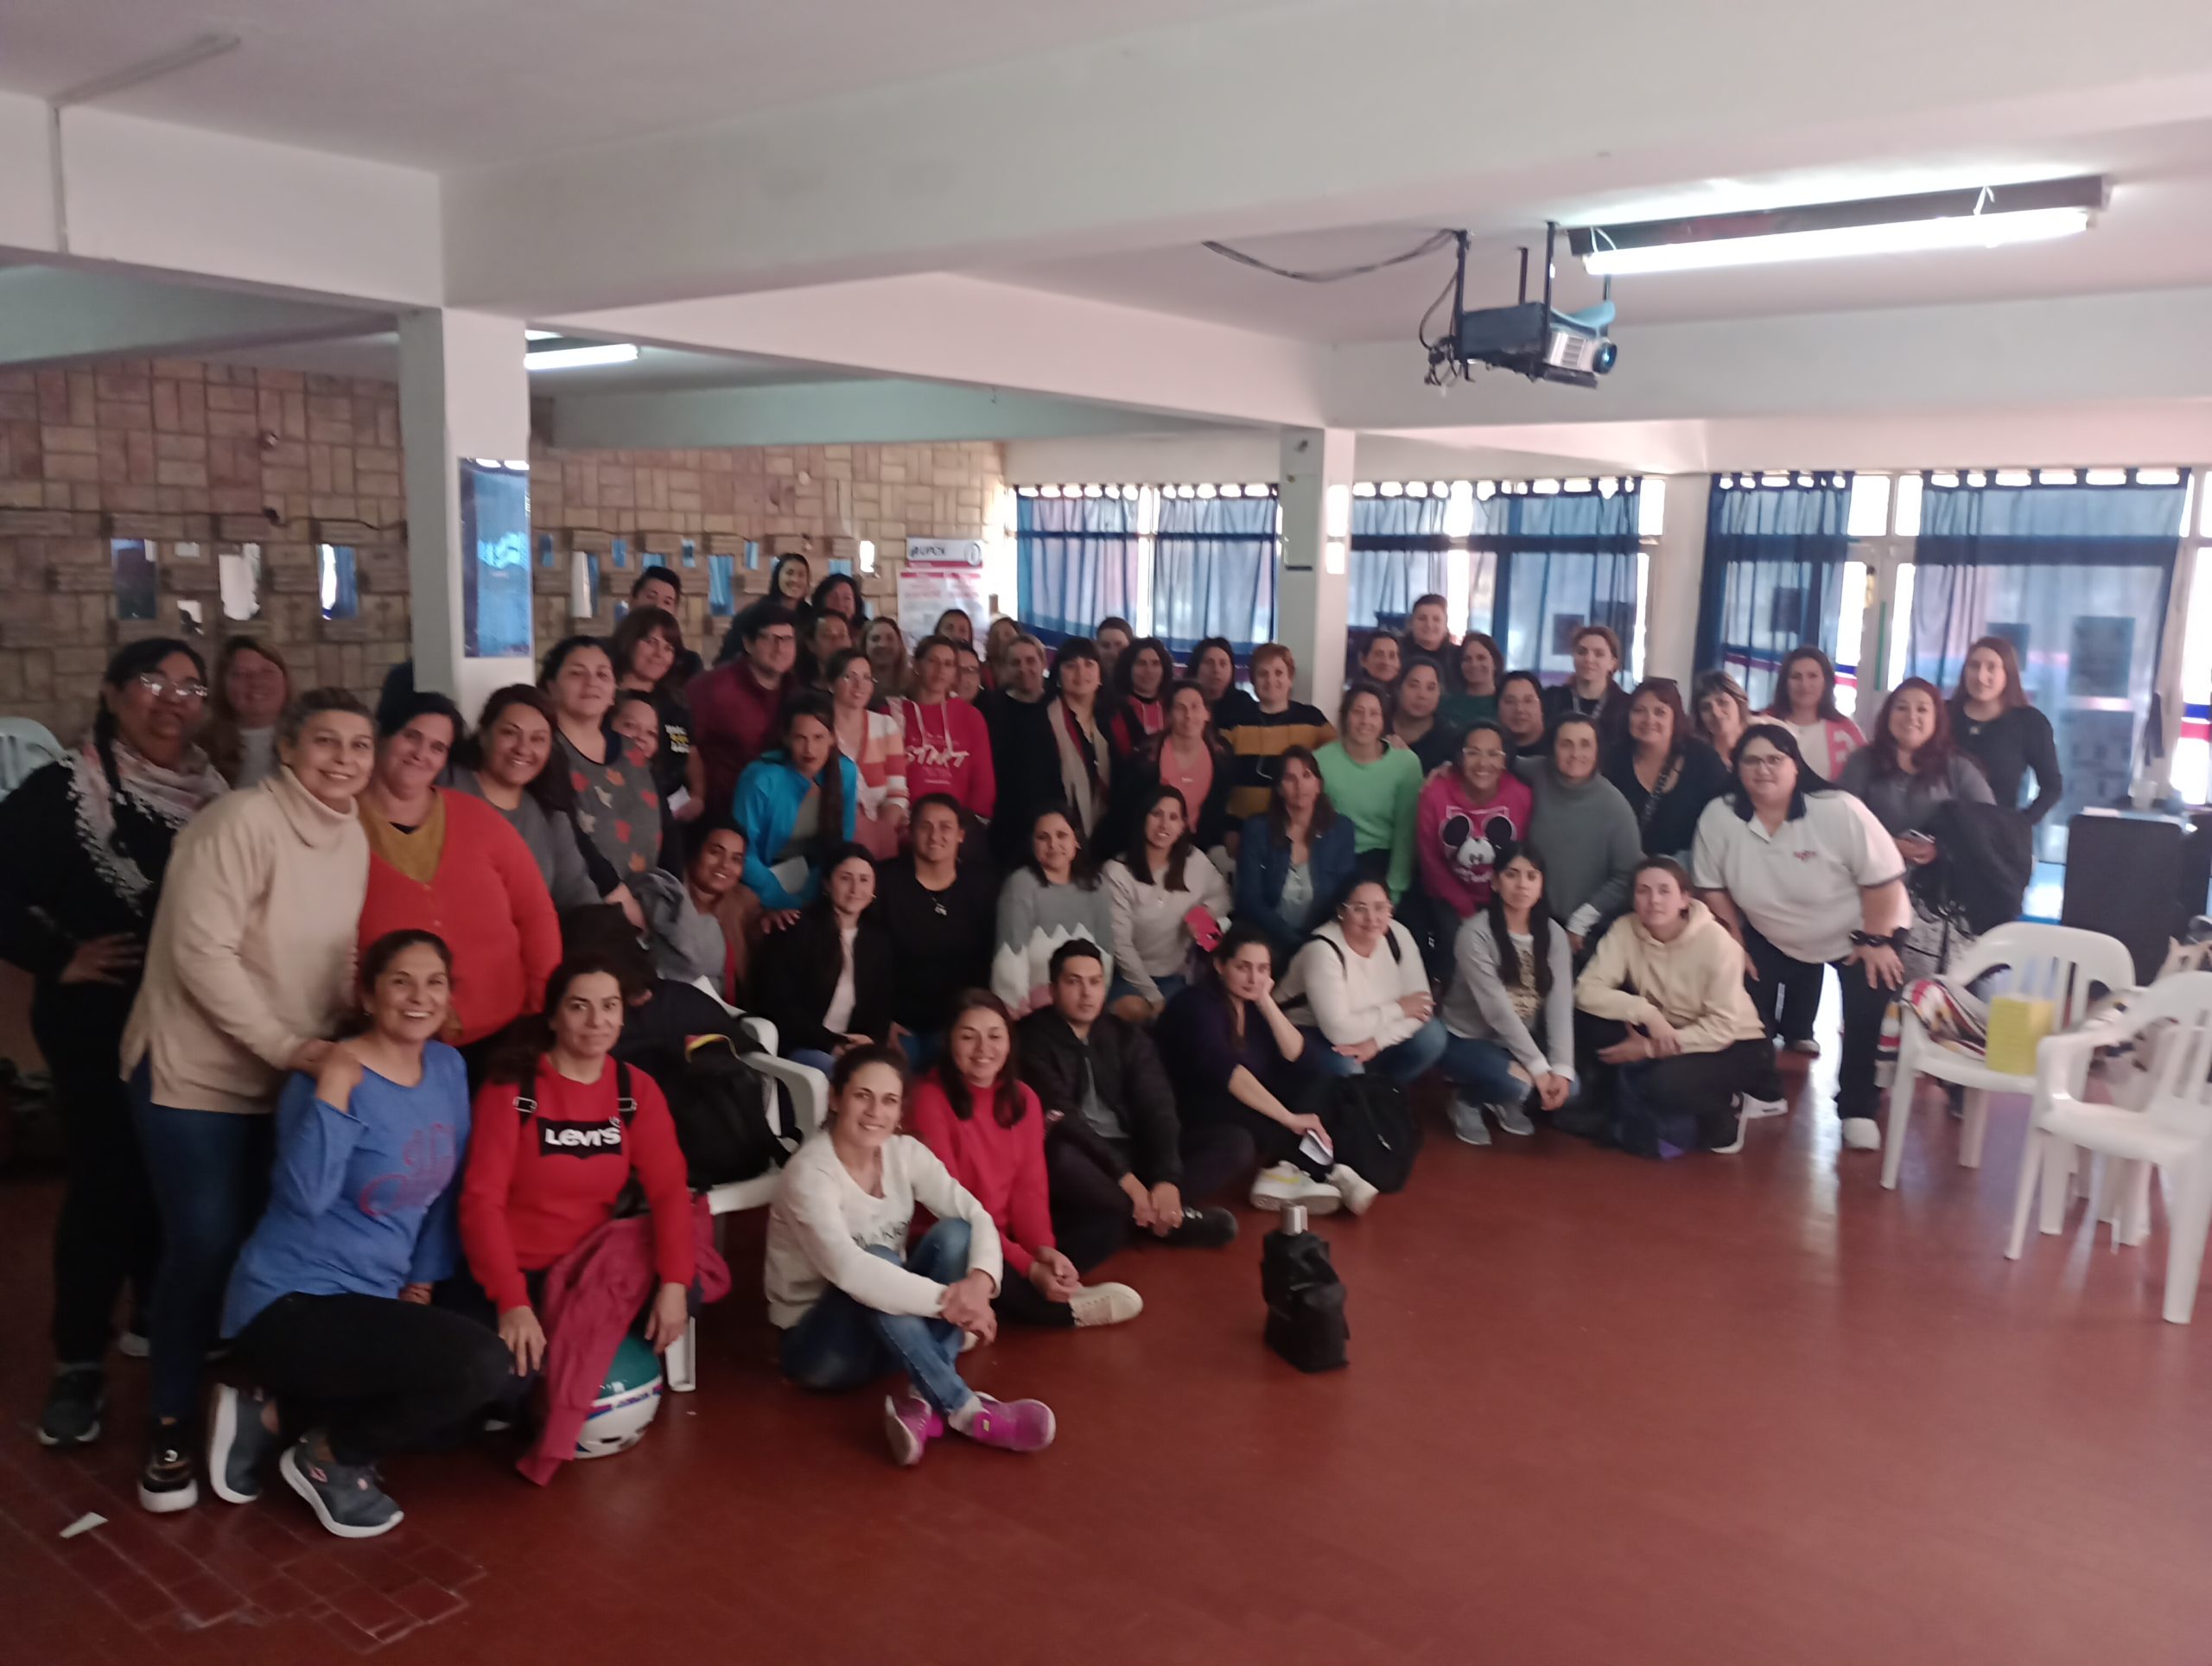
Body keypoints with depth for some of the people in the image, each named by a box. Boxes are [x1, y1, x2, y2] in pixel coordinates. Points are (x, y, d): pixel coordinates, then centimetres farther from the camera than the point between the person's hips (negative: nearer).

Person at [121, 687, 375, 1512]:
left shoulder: (352, 838, 4)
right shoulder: (242, 820, -19)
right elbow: (201, 952, -24)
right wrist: (284, 1044, -24)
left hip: (291, 1079, 7)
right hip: (197, 1073, -6)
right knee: (207, 1248, -3)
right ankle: (171, 1423, 16)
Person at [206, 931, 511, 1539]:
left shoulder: (448, 1068, 5)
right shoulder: (329, 1077, -15)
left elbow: (447, 1190, 14)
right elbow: (305, 1195, -30)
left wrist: (424, 1278, 10)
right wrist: (334, 1085, -29)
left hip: (370, 1301, 8)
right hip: (290, 1304, -8)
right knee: (482, 1365, -24)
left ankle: (278, 1415, 10)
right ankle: (329, 1457, 0)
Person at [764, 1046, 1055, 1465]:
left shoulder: (906, 1153, -4)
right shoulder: (809, 1173, -23)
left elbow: (977, 1216, -12)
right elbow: (848, 1270, -38)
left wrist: (980, 1279, -34)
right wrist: (946, 1300, -41)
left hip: (893, 1330, 6)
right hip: (814, 1341, -6)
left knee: (954, 1233, -18)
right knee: (877, 1258, -34)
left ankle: (926, 1401, -28)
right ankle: (965, 1409, -32)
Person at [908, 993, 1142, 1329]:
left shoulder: (1023, 1097, 4)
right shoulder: (931, 1098, -16)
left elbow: (1030, 1187, 1)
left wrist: (1043, 1250, -21)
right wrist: (1027, 1266, -25)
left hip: (1008, 1237, 6)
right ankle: (1070, 1308, -13)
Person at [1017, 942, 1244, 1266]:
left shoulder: (1128, 1036, 9)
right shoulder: (1032, 1037, -5)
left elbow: (1157, 1107, -3)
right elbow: (1059, 1115, -17)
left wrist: (1168, 1178, -21)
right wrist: (1122, 1176, -27)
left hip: (1135, 1153, 5)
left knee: (1236, 1142, -10)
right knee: (1059, 1157, -41)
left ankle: (1145, 1215, -26)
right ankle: (1170, 1218, -26)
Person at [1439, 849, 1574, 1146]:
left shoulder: (1553, 935, -3)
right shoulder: (1476, 934, -20)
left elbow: (1560, 1005, -11)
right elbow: (1497, 1009, -24)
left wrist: (1561, 1068, -22)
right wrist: (1538, 1066, -27)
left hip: (1522, 1042, 6)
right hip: (1468, 1040, -6)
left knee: (1567, 1087, -17)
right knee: (1517, 1083, -32)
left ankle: (1503, 1103, 13)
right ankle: (1467, 1099, 1)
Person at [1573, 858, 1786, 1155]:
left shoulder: (1716, 942, -23)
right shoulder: (1625, 930, -14)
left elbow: (1722, 1027, -23)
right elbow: (1586, 991, -21)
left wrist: (1650, 1049, -27)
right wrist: (1647, 1012, -34)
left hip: (1733, 1043, -4)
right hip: (1663, 1036, 4)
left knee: (1666, 1081, -33)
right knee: (1597, 1030, -23)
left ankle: (1728, 1106, -1)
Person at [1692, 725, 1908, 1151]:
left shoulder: (1839, 812, -29)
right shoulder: (1718, 816, -21)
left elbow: (1884, 879, -22)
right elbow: (1711, 887, -8)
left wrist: (1875, 941, -19)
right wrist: (1734, 944, -6)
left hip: (1858, 932, -2)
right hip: (1773, 938, 3)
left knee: (1866, 1017, -10)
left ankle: (1856, 1109, 12)